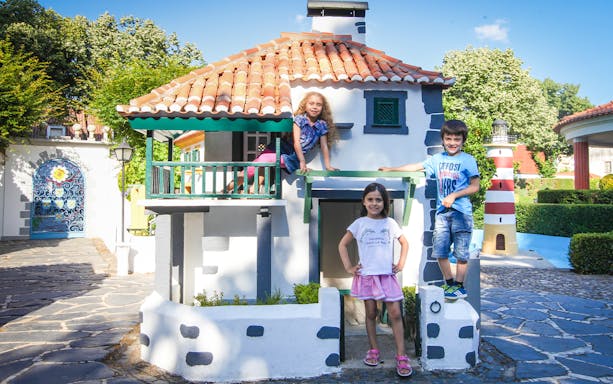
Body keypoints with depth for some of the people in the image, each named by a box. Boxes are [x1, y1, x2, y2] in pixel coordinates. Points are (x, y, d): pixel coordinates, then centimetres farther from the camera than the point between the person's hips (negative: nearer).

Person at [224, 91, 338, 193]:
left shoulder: (322, 125, -1)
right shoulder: (299, 119, -8)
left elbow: (324, 146, 4)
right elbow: (296, 142, -13)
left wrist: (327, 165, -2)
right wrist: (302, 162, -18)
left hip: (293, 157, 1)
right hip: (282, 148, -1)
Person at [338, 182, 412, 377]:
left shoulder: (390, 223, 5)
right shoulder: (359, 223, 1)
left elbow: (404, 243, 17)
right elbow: (342, 245, 6)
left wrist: (401, 264, 6)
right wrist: (349, 267, -1)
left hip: (387, 275, 1)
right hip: (366, 275, 0)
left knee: (395, 314, -4)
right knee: (371, 314, 9)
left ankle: (401, 356, 0)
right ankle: (373, 351, 23)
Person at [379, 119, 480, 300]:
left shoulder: (468, 160, -2)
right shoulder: (437, 159, 12)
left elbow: (475, 187, -3)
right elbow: (416, 167, 19)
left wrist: (454, 195, -14)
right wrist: (391, 169, 19)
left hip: (461, 212, -5)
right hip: (442, 211, 5)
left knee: (461, 252, 0)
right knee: (439, 250, 6)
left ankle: (459, 286, 13)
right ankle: (449, 283, 22)